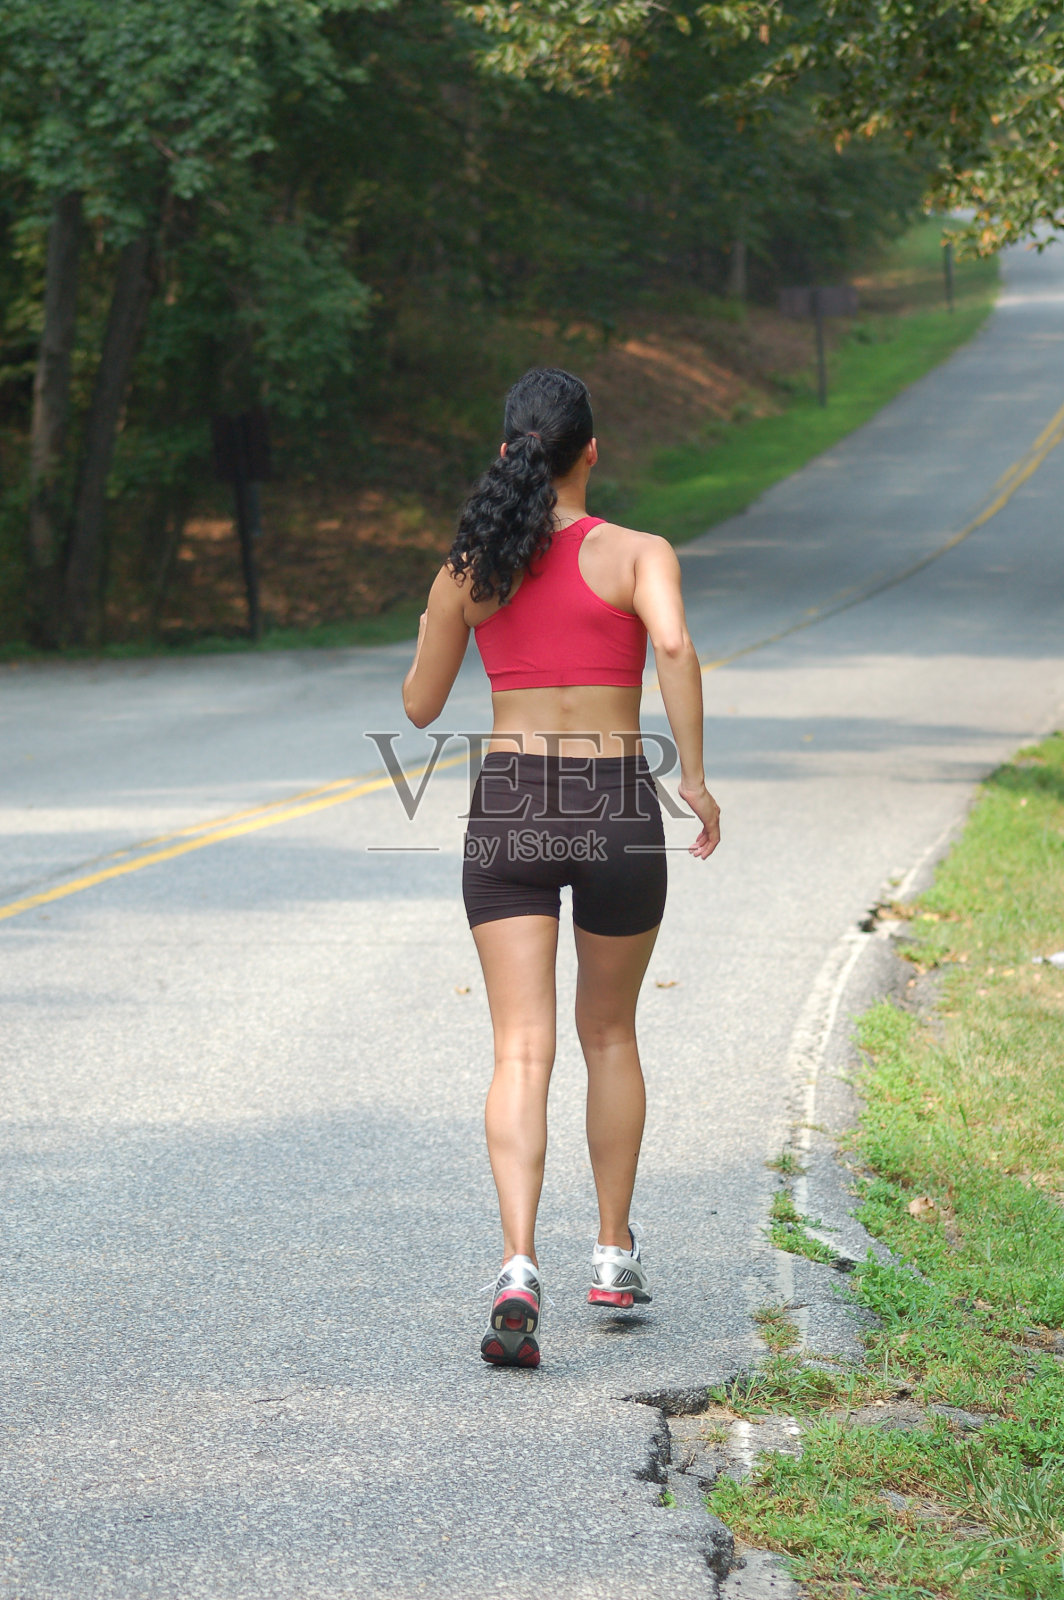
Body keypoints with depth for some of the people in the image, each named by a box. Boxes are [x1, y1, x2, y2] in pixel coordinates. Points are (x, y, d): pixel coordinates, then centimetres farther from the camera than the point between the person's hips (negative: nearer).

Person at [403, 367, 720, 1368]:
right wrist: (695, 776, -15)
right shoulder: (637, 554, -3)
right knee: (609, 1034, 20)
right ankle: (614, 1253, 27)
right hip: (613, 805, -1)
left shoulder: (468, 567, 5)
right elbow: (673, 645, -23)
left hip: (506, 807, 1)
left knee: (521, 1052, -5)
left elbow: (421, 707, 12)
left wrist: (427, 642, 33)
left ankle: (518, 1266, -24)